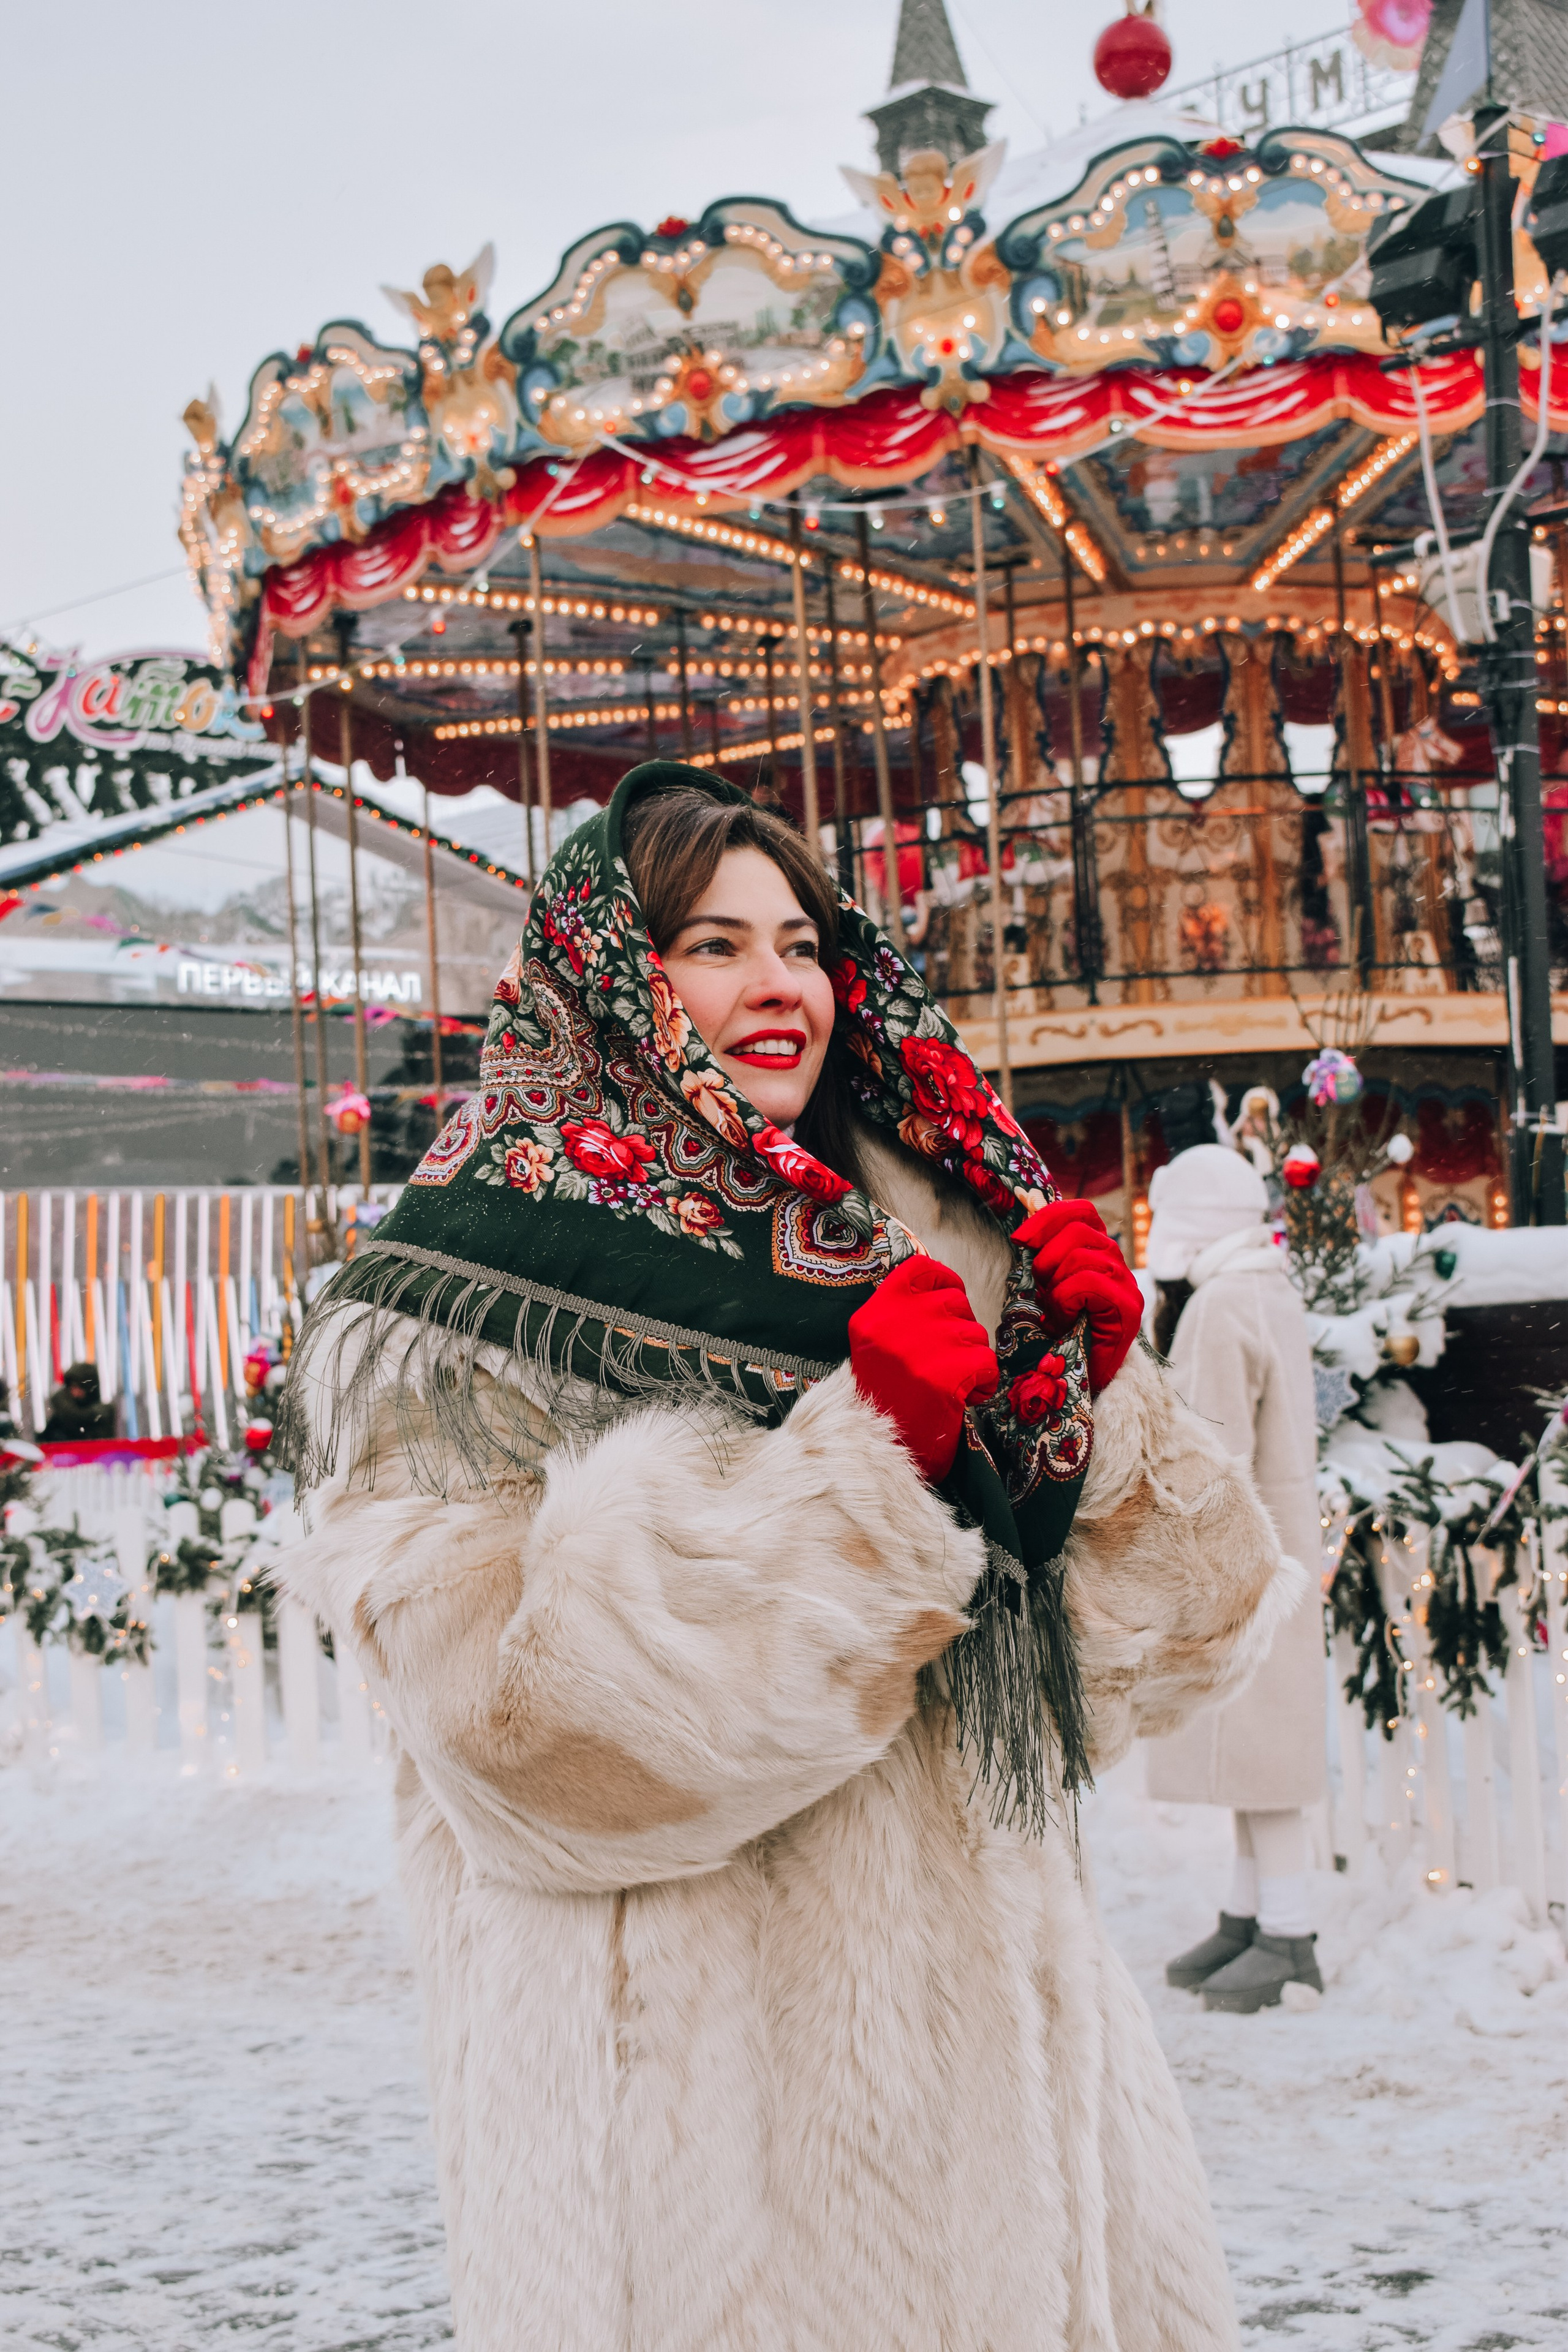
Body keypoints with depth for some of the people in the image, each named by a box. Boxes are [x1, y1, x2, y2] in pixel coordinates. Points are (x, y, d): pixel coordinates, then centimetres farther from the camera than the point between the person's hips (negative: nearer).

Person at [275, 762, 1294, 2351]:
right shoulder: (479, 1286, -5)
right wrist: (864, 1456, -22)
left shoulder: (913, 1237, 12)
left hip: (983, 2019, 6)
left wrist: (1094, 1392, -6)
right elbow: (520, 1710, -19)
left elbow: (1145, 1634, 12)